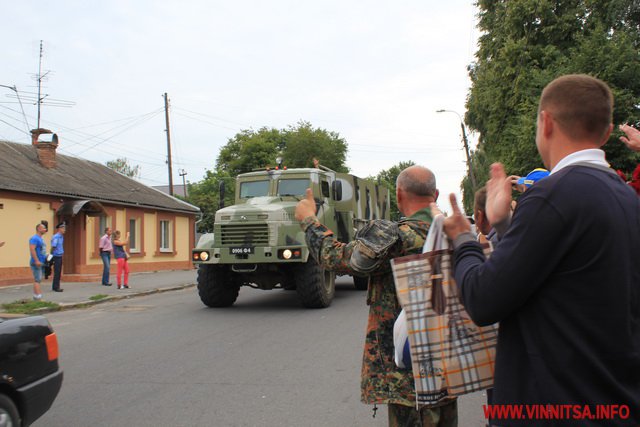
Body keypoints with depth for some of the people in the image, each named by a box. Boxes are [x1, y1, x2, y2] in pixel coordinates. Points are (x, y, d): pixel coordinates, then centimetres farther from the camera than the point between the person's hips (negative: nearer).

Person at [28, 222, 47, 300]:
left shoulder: (41, 238, 18)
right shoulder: (34, 238, -13)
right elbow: (32, 249, -23)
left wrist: (46, 258, 21)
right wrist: (37, 261, -27)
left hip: (41, 263, 10)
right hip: (36, 263, -10)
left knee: (38, 280, 12)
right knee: (37, 280, -12)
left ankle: (36, 297, 17)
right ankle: (38, 297, -14)